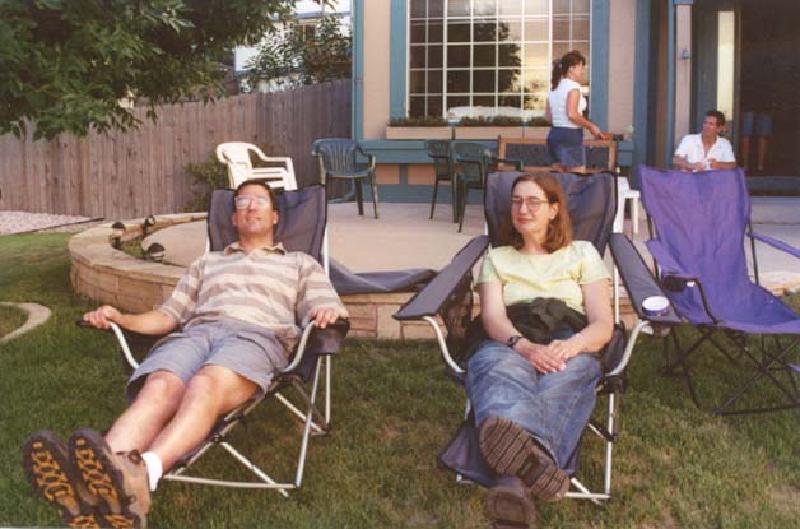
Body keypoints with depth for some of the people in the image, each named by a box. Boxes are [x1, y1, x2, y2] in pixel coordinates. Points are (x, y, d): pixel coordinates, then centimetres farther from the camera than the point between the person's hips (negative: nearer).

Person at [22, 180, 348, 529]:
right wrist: (120, 318, 10)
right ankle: (95, 479, -63)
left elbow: (325, 311, 16)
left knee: (204, 386, -39)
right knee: (159, 388, -34)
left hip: (258, 335, -2)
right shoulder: (206, 263, 38)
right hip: (195, 332, 3)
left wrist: (327, 313, -10)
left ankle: (140, 474, -66)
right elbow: (168, 316, 30)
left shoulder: (300, 263, 30)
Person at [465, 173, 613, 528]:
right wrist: (524, 346, -21)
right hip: (510, 346, 0)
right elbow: (493, 317, 5)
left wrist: (571, 346, -17)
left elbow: (603, 324, 9)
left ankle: (515, 481, -69)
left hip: (568, 349, 0)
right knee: (498, 367, -39)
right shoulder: (497, 258, 25)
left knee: (571, 372, -40)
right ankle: (531, 462, -74)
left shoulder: (582, 253, 22)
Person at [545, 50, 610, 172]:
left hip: (554, 134, 9)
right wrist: (591, 126, -11)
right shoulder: (573, 86, -11)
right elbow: (572, 115, -21)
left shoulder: (554, 87, 14)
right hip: (571, 135, -8)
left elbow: (548, 116, 17)